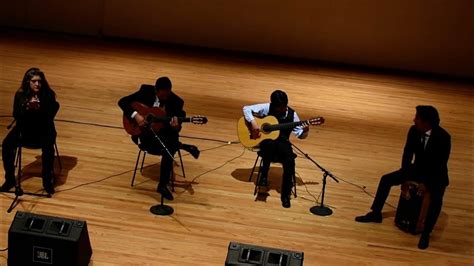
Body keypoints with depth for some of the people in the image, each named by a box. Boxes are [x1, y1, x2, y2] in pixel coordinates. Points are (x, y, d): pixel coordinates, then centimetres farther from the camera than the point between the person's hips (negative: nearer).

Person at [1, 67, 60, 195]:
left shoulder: (48, 94, -11)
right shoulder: (20, 94, -5)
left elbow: (50, 115, -15)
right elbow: (16, 115, -9)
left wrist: (39, 108, -32)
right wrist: (27, 107, -27)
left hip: (44, 129, -2)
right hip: (25, 128, 2)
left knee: (48, 148, -32)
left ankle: (47, 180, -11)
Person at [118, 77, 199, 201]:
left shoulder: (176, 101, -9)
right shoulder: (146, 91, -8)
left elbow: (176, 129, -8)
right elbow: (123, 102, -7)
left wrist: (176, 126, -34)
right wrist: (135, 115, -23)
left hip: (165, 132, 2)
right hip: (145, 131, -2)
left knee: (169, 148, -31)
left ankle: (163, 185, -19)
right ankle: (183, 146, -7)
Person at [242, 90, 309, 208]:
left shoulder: (292, 114, -1)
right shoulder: (267, 108, -6)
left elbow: (300, 134, 4)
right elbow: (246, 108, -6)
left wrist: (304, 131, -19)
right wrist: (253, 123, -20)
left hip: (283, 143, 2)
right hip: (267, 141, -2)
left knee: (290, 161, -29)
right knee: (270, 144, -40)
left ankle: (285, 194, -14)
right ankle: (264, 175, -23)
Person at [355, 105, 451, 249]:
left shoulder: (443, 137, -27)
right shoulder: (414, 131, -13)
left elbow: (441, 164, -25)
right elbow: (407, 154, -6)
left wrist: (426, 183, -27)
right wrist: (405, 177, -12)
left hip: (436, 174, -5)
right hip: (418, 169, 5)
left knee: (436, 200, -32)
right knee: (386, 179, -5)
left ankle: (426, 233, -17)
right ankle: (376, 213, 8)